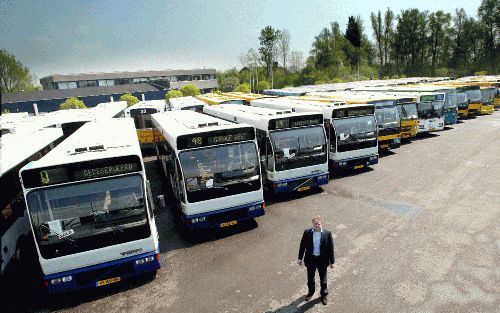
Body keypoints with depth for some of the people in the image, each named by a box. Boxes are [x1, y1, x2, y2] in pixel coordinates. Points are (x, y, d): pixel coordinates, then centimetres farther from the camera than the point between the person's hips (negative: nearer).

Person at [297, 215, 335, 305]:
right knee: (310, 278, 21)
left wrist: (332, 261, -2)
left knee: (323, 279, 19)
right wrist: (300, 258, 2)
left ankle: (324, 295, 44)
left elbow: (331, 248, -7)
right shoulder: (307, 232, -13)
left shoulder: (327, 234, -15)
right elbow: (302, 246, -3)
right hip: (310, 259, 1)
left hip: (322, 260, -1)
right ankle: (311, 292, 48)